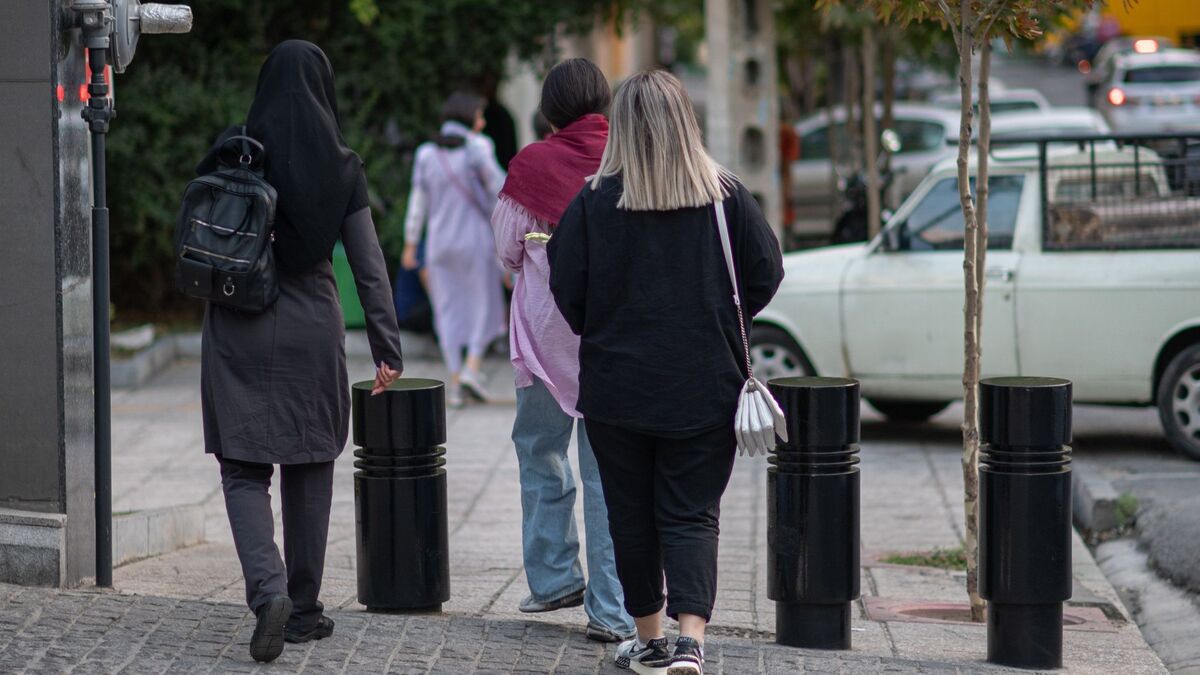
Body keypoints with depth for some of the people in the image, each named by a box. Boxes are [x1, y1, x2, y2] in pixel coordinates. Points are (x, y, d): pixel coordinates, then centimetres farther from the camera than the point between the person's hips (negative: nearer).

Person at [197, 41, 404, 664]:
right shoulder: (341, 168, -3)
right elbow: (369, 266, -4)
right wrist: (387, 349, -1)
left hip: (238, 332, -1)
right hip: (312, 329, 1)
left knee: (243, 469, 4)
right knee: (309, 469, 13)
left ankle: (268, 590, -18)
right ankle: (303, 609, 18)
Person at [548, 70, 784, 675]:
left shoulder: (594, 201, -8)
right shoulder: (726, 197, -4)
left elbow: (566, 291, -4)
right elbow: (766, 274, 1)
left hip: (616, 385, 0)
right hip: (705, 390, 1)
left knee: (631, 515, 13)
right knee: (692, 513, 3)